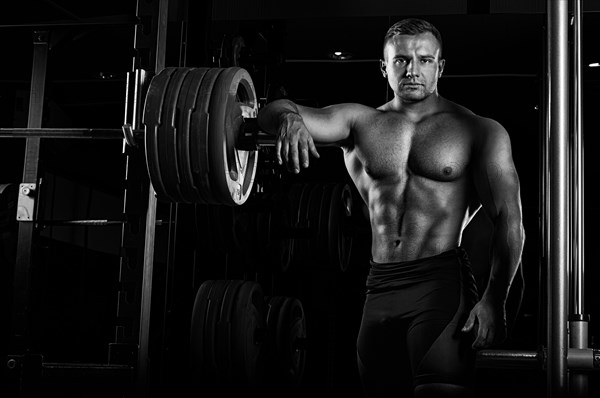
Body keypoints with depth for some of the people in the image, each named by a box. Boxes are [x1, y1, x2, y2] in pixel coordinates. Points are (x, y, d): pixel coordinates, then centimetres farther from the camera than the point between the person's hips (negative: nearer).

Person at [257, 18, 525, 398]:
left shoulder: (479, 132, 4)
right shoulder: (360, 122, 10)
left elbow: (509, 220, -1)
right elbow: (273, 112, -1)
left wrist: (494, 300, -12)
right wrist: (288, 118, -26)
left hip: (442, 284, -4)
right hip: (380, 289, 4)